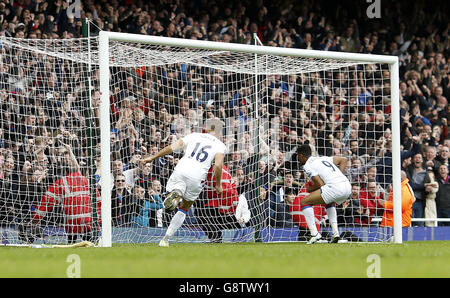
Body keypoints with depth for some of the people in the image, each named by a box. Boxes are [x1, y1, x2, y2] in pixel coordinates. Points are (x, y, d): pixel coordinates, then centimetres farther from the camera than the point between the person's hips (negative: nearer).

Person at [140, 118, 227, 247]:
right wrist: (218, 185, 9)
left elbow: (172, 147, 11)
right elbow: (218, 165, -3)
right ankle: (165, 239, 8)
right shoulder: (220, 146, 13)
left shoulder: (193, 136, 19)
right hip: (197, 177, 0)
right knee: (184, 209, 17)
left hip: (181, 170, 0)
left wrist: (152, 158, 17)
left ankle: (175, 194, -30)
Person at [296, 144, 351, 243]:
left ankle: (315, 234, -6)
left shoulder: (307, 166, 5)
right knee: (329, 203, 37)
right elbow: (343, 160, 30)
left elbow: (320, 184, -3)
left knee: (304, 202, 3)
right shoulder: (323, 158, 28)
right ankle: (335, 233, 20)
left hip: (335, 187, -8)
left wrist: (310, 189, 16)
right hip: (348, 187, 8)